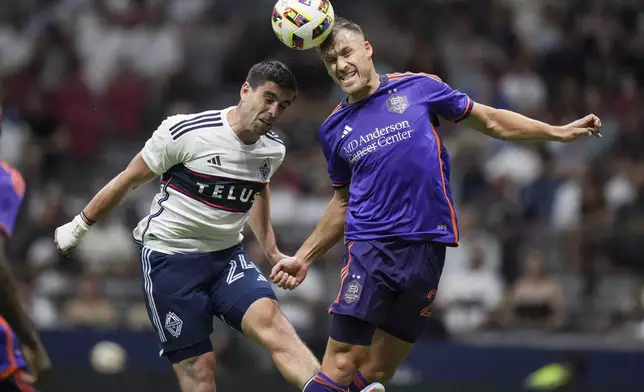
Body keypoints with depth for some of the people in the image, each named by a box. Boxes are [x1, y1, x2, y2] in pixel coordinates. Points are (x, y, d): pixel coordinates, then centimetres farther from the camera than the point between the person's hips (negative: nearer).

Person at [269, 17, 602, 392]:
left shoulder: (419, 87, 5)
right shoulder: (334, 129, 12)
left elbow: (490, 121, 14)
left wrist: (559, 131, 11)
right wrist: (303, 258, 18)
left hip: (426, 249, 0)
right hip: (369, 248, 0)